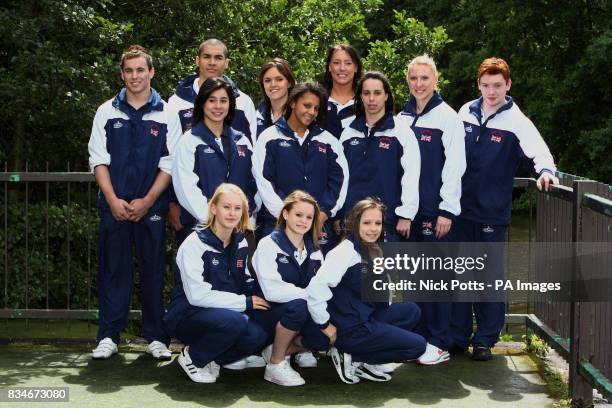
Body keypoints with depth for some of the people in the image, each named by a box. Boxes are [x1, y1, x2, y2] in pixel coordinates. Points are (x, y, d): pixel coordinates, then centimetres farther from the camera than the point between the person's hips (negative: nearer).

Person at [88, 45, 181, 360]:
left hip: (151, 205, -1)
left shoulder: (166, 115, 4)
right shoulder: (107, 112, 7)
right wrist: (113, 200, -8)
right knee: (112, 268, 3)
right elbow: (98, 159, 4)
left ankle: (156, 337, 11)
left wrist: (147, 201, -9)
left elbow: (170, 163, 0)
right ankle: (108, 336, 10)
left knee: (153, 269, 3)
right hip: (114, 206, 1)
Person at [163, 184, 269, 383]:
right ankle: (192, 358, -8)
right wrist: (244, 302, -20)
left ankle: (211, 359, 3)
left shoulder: (240, 243, 7)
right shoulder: (195, 243, -14)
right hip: (187, 316, -6)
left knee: (257, 336, -24)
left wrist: (258, 295, -7)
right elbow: (197, 295, -21)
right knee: (232, 321, -35)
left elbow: (246, 283, 16)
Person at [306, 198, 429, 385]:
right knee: (417, 346, -4)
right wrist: (325, 325, -19)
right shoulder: (346, 251, -18)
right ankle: (353, 358, -3)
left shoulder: (372, 250, 11)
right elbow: (316, 287, -28)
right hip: (350, 328, -8)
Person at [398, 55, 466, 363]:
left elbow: (455, 166, -10)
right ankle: (417, 337, 19)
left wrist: (447, 210, -14)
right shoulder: (402, 118, 12)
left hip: (434, 211, -5)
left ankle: (439, 343, 6)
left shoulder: (447, 117, -5)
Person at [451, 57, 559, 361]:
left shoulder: (516, 122, -6)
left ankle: (485, 339, 13)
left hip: (492, 212, -3)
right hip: (460, 208, 4)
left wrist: (545, 170, -39)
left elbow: (539, 152, -17)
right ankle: (457, 336, 19)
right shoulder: (466, 113, 5)